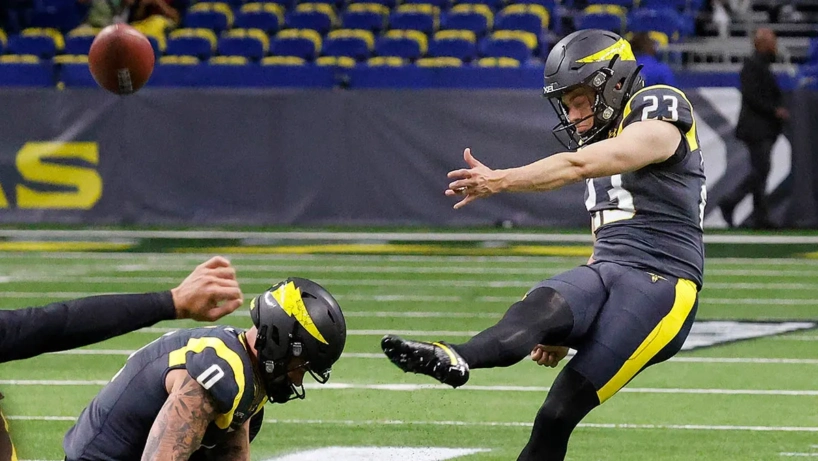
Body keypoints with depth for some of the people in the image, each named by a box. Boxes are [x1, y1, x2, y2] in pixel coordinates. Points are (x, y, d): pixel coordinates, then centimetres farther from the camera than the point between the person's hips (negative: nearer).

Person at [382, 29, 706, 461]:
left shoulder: (658, 120, -4)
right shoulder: (604, 143, 25)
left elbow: (578, 165, -19)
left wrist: (500, 180, -30)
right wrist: (566, 331, 23)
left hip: (659, 285, -5)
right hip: (607, 272, 5)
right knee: (542, 306, -29)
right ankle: (452, 360, -53)